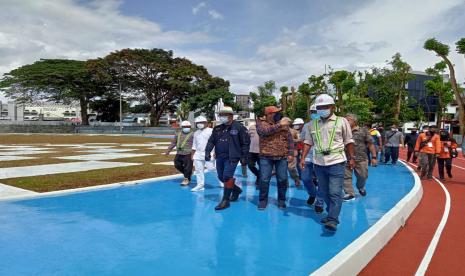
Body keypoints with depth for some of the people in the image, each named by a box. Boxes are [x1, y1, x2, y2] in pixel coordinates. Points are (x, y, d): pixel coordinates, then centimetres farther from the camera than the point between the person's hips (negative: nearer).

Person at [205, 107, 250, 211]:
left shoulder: (239, 127, -6)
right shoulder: (217, 128, 11)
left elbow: (246, 142, -5)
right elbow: (211, 141, 12)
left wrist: (244, 156, -7)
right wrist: (207, 151, -2)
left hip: (232, 158, -7)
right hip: (220, 157, 7)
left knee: (227, 177, -12)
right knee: (221, 177, 14)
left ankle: (225, 201, -1)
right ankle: (236, 189, 37)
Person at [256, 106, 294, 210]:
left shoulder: (284, 124, 9)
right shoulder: (261, 123, 1)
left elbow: (290, 140, 8)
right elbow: (265, 131, -22)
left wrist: (290, 154, 0)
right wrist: (279, 125, -21)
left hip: (282, 157, 2)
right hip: (266, 157, -2)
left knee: (282, 179, 6)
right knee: (264, 180, 2)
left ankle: (281, 200, 20)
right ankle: (263, 200, 16)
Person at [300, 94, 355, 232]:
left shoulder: (342, 121, 0)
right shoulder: (313, 124, 9)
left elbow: (348, 142, 4)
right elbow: (308, 142, 9)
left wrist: (351, 158, 3)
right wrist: (303, 158, 1)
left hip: (336, 162, -4)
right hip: (319, 163, 4)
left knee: (335, 192, -9)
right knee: (324, 192, 12)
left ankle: (332, 220, -8)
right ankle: (332, 214, 28)